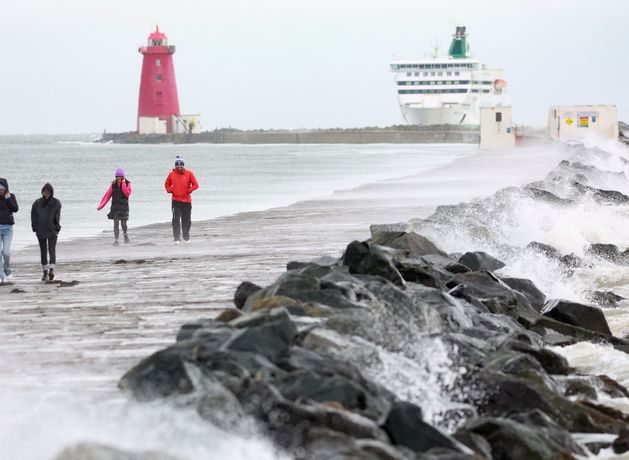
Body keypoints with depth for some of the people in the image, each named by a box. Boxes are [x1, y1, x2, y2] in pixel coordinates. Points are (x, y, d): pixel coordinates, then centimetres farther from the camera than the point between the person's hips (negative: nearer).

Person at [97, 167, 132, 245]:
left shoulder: (127, 184, -1)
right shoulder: (113, 184, 3)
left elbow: (127, 193, -18)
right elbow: (107, 195, 1)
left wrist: (123, 183, -17)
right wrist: (101, 206, -5)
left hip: (124, 206, -1)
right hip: (115, 206, 1)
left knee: (123, 223, -5)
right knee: (116, 223, -2)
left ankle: (125, 234, 26)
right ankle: (116, 240, 1)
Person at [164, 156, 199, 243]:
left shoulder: (189, 174, -1)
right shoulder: (171, 174, 3)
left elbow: (196, 185, 0)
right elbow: (167, 184, 15)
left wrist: (188, 191, -10)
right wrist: (170, 190, -2)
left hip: (187, 200, 0)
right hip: (175, 200, 0)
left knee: (186, 220, 9)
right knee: (176, 220, -10)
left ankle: (186, 237, 26)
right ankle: (176, 238, -10)